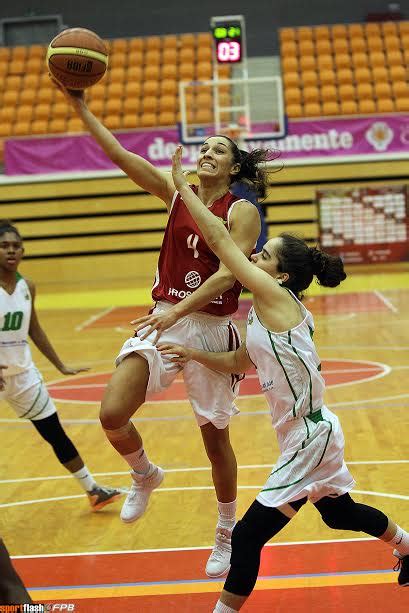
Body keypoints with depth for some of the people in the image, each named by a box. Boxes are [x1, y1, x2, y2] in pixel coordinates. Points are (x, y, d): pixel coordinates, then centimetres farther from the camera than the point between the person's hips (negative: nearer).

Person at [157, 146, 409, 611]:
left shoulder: (277, 298, -19)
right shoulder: (267, 312, 6)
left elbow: (218, 240, -20)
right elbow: (240, 363, 21)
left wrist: (182, 187, -13)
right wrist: (194, 355, 6)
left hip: (310, 437, -11)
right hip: (309, 433, 11)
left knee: (248, 536, -10)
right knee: (338, 512, 32)